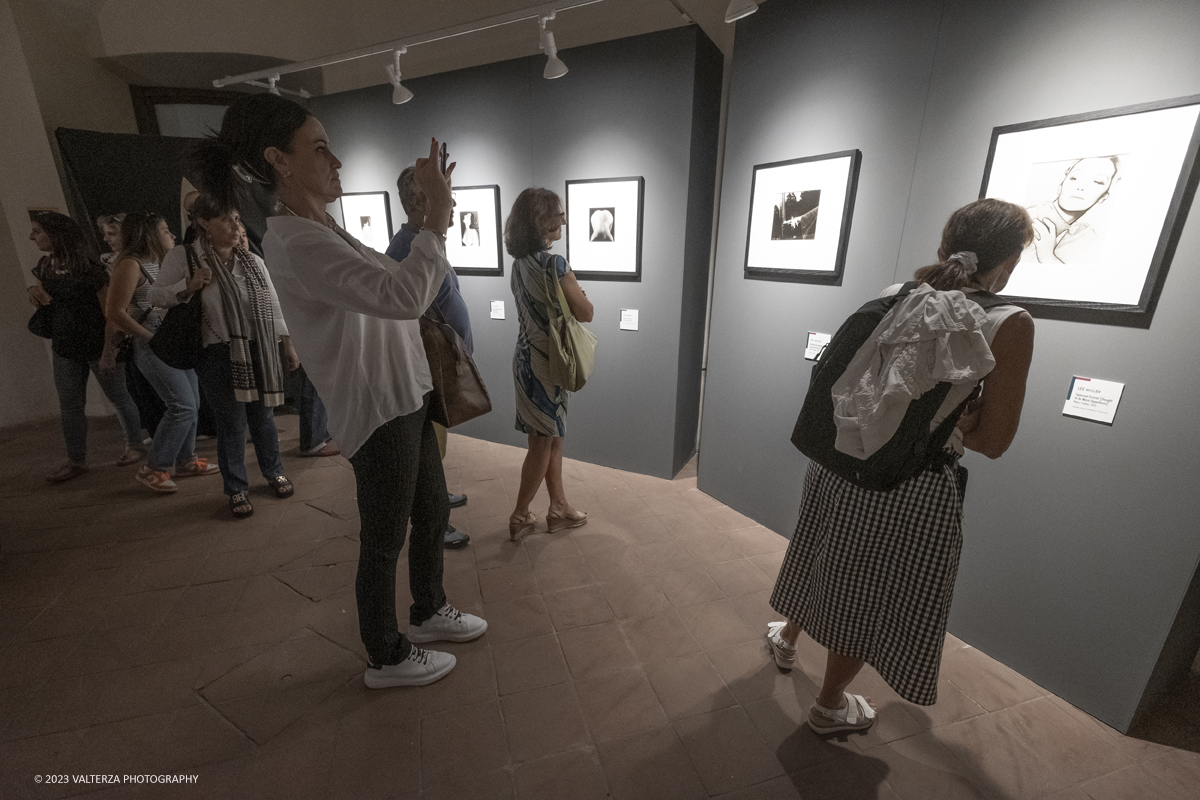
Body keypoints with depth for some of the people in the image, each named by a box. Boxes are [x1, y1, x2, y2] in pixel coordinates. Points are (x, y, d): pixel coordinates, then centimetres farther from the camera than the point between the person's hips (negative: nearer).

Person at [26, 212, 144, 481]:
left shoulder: (89, 268, -16)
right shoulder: (44, 265, 6)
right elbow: (41, 304, 21)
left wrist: (108, 353, -19)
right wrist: (33, 290, -3)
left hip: (98, 345, -7)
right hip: (64, 347, 7)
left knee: (118, 396, 6)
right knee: (69, 404, 9)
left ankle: (135, 445, 23)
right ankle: (76, 460, 18)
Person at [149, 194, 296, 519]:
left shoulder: (251, 259, 11)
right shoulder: (183, 257, 0)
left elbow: (272, 303, 14)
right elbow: (156, 296, 5)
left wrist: (286, 342, 11)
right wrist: (189, 286, -14)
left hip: (259, 350, 3)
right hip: (219, 354, -3)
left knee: (263, 416, 11)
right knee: (232, 423, 2)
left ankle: (274, 473, 30)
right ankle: (236, 489, 18)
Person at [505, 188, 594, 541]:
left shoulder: (520, 263, 7)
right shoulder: (554, 265, -20)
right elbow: (585, 313, -12)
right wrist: (576, 288, 4)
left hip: (527, 355, 9)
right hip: (545, 362, -9)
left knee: (552, 437, 17)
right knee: (543, 442, 5)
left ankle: (559, 507, 30)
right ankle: (520, 517, 19)